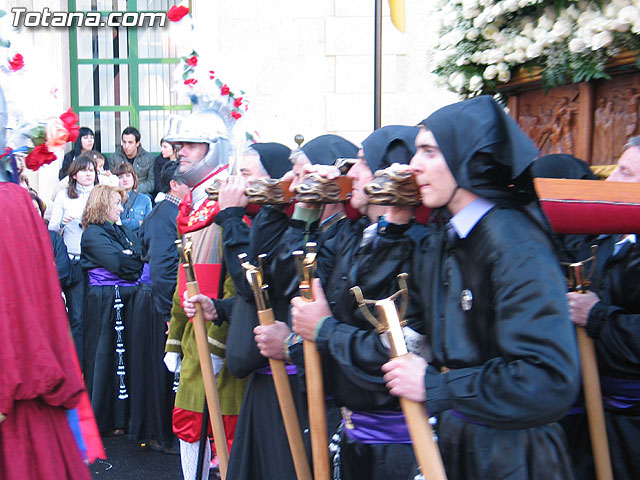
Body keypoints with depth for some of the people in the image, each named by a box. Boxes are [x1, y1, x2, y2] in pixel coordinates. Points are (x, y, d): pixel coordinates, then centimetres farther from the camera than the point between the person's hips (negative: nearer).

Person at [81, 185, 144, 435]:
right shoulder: (93, 234, -4)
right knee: (105, 358, 0)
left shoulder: (124, 231, 20)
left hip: (129, 298, 7)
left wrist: (127, 259, -7)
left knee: (127, 357, 7)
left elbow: (141, 258, 11)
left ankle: (123, 416, 15)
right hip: (104, 301, -6)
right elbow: (118, 264, -15)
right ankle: (104, 419, 10)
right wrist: (134, 261, 0)